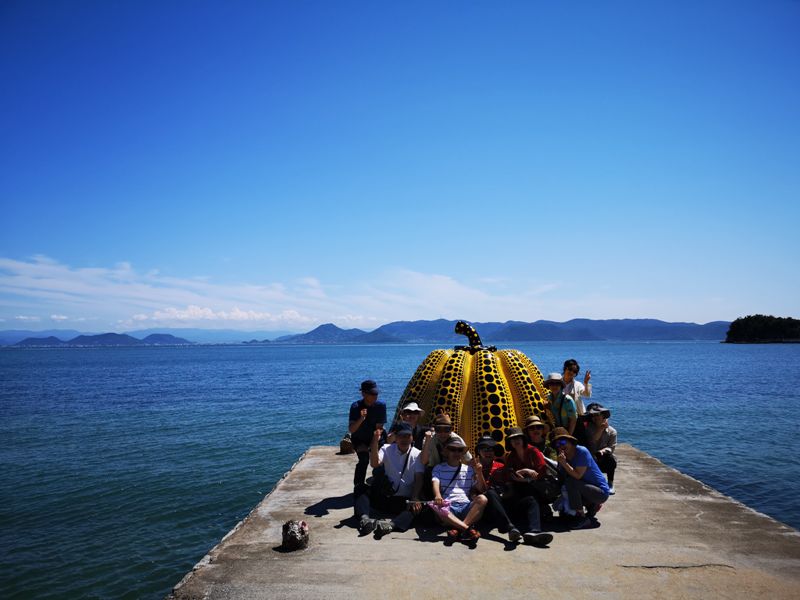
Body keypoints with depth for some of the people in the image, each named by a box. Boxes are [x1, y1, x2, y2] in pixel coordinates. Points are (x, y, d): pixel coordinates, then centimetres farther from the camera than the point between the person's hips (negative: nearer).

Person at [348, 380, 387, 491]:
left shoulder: (381, 406, -19)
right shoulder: (356, 407, -24)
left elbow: (379, 428, -17)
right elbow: (351, 430, -31)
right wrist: (361, 419, -48)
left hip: (374, 437, 3)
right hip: (359, 439, -3)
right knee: (364, 458, -25)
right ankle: (358, 487, -12)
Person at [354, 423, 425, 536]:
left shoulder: (417, 454, 0)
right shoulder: (387, 449, 3)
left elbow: (418, 479, -8)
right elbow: (375, 464, -15)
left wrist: (415, 499, -24)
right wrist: (375, 442, -27)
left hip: (405, 500, -1)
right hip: (384, 496, 2)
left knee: (418, 507, -33)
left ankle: (391, 524, -50)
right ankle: (364, 519, -39)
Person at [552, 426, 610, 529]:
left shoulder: (582, 451, -18)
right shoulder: (563, 457, 4)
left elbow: (578, 476, -25)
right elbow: (561, 479, -1)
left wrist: (564, 463, -28)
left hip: (601, 491, -8)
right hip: (588, 488, 8)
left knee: (570, 482, -26)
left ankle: (582, 518, -14)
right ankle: (592, 505, 12)